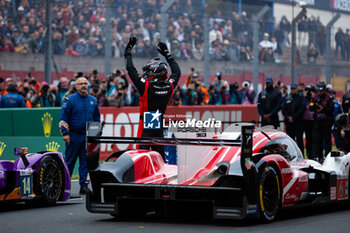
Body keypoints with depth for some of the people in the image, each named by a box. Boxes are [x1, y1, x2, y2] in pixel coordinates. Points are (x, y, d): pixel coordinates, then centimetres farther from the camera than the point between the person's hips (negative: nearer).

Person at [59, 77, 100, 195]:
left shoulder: (93, 100, 11)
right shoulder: (70, 100, -3)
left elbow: (97, 118, 19)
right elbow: (63, 118, -5)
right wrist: (65, 133, -13)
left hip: (88, 136, 3)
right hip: (73, 136, -3)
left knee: (85, 162, 1)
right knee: (69, 161, 2)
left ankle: (84, 185, 3)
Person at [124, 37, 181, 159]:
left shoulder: (146, 86, -15)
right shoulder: (169, 87, -1)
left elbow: (130, 69, -8)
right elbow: (177, 72, 19)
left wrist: (128, 51, 4)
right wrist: (167, 54, 27)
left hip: (145, 128, -5)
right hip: (159, 128, 5)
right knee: (160, 157, 10)